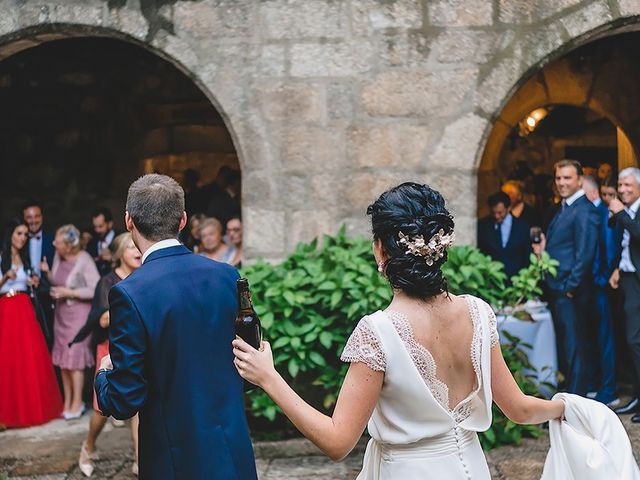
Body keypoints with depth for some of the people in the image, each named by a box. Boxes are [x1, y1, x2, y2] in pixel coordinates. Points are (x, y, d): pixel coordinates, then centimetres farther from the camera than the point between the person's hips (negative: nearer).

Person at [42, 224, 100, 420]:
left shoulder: (84, 261, -18)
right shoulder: (58, 256, 2)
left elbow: (96, 290, -19)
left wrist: (69, 293, -19)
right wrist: (48, 272, -4)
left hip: (78, 313, -7)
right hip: (61, 312, 7)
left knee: (74, 358, -5)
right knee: (62, 359, 10)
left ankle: (77, 403, 7)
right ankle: (67, 401, 20)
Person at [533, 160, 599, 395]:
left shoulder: (584, 211, -13)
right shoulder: (562, 209, 16)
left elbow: (585, 254, -18)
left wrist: (570, 287, -17)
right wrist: (543, 250, 2)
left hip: (571, 292, -9)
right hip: (556, 288, 9)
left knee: (573, 347, -2)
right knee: (562, 343, 16)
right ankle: (565, 391, 25)